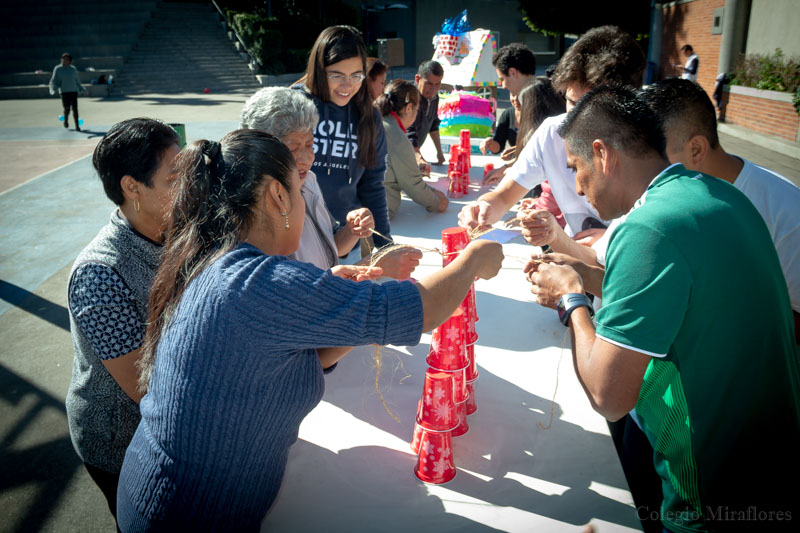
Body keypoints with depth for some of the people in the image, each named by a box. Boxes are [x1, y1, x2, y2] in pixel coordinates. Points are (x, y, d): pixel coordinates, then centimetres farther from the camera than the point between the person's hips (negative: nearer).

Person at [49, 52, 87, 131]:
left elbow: (77, 82, 18)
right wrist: (53, 90, -12)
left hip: (73, 91, 1)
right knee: (67, 108, -10)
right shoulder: (58, 69, 4)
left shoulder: (73, 69, 10)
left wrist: (83, 90, 14)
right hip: (64, 91, -1)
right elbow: (53, 81, 5)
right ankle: (66, 120, 21)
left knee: (75, 109, -4)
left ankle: (77, 126, 0)